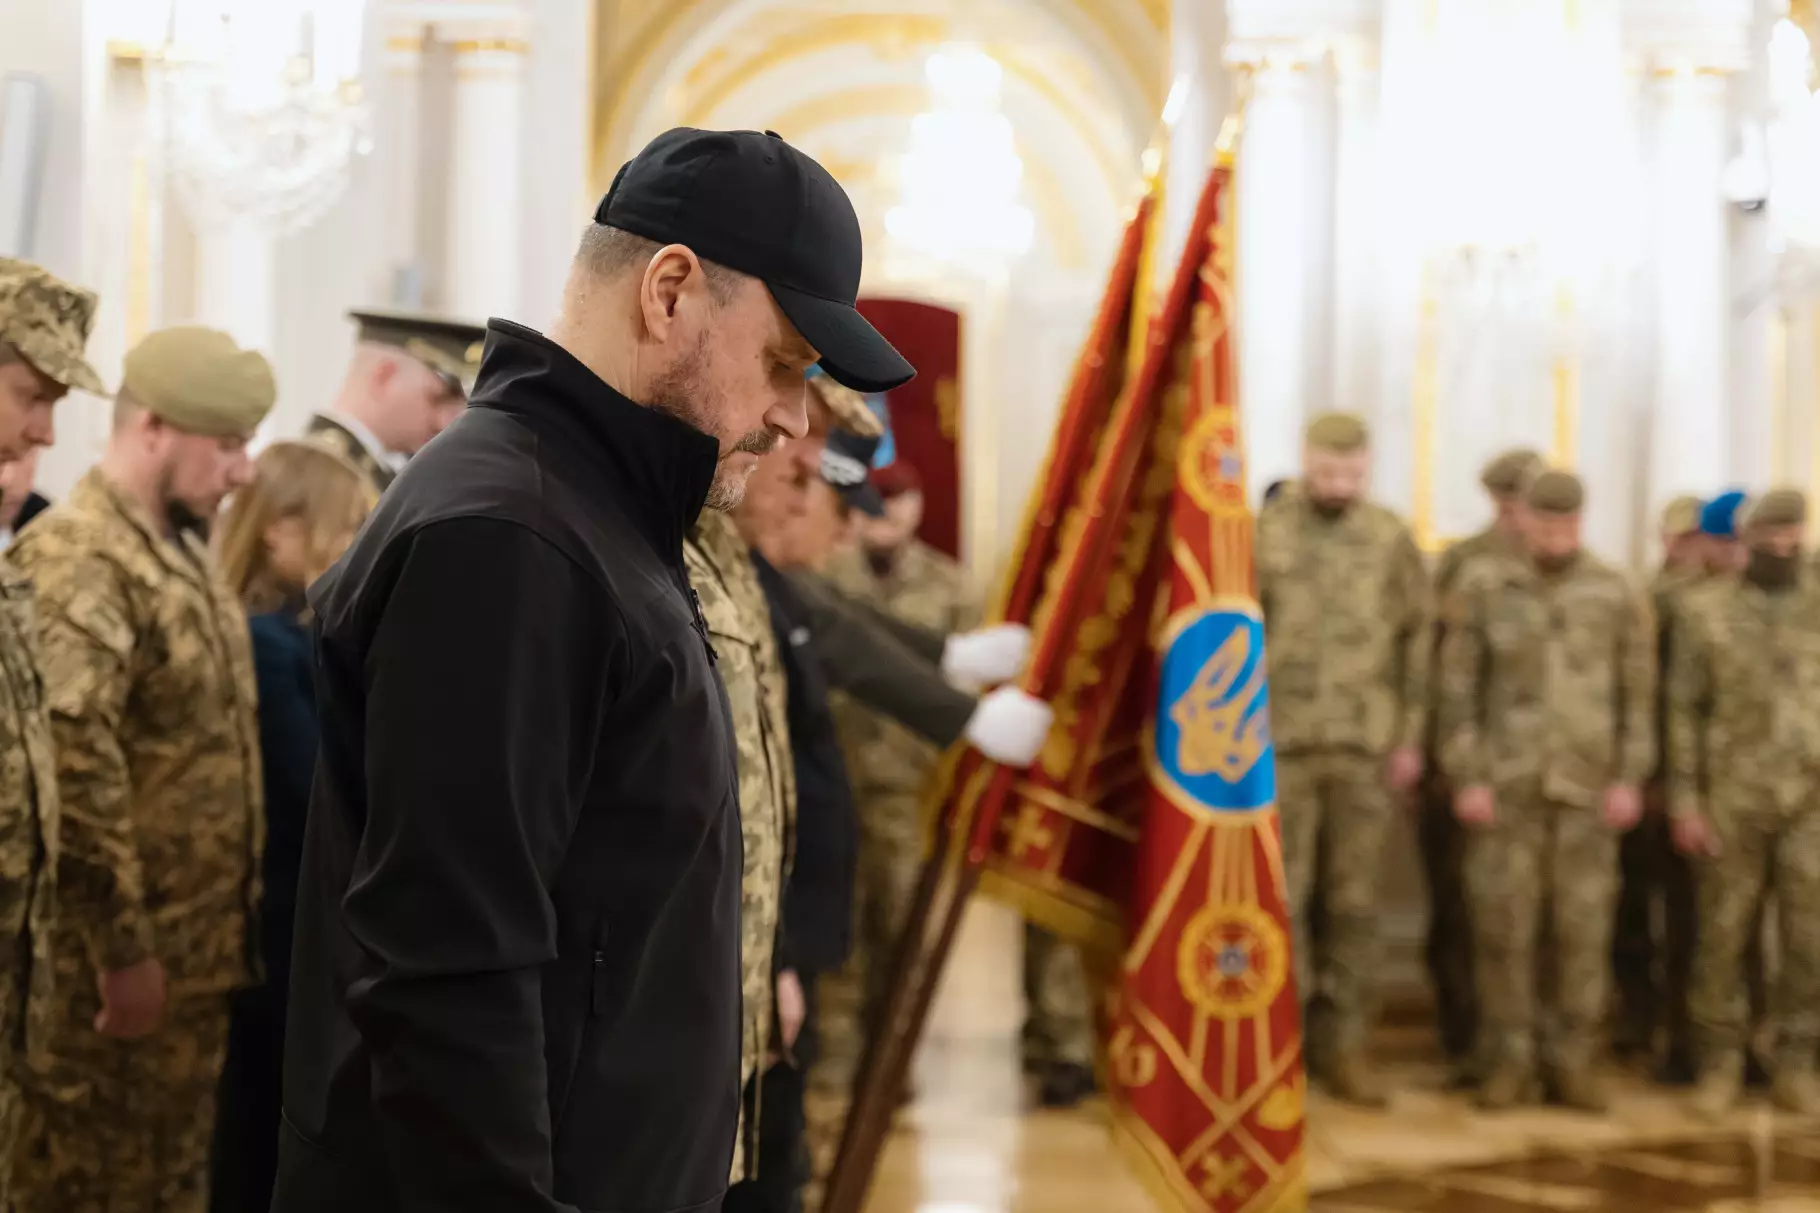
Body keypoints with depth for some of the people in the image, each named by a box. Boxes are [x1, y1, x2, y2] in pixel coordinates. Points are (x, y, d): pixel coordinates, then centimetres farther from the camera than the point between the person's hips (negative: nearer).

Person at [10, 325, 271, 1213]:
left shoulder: (184, 553, 14)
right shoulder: (77, 559, -17)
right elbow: (74, 767, -25)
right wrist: (123, 951, -23)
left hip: (196, 956, 9)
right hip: (110, 969, -9)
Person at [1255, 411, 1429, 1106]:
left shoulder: (1391, 539, 5)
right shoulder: (1264, 534, 0)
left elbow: (1417, 640, 6)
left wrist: (1410, 738, 0)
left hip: (1366, 748, 2)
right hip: (1281, 745, -2)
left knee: (1355, 902, 7)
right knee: (1279, 898, 0)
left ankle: (1347, 1047, 15)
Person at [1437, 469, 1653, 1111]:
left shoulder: (1617, 593, 2)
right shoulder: (1481, 588, -1)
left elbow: (1638, 692, 4)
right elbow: (1458, 689, -1)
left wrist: (1630, 780, -3)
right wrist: (1466, 780, -7)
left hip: (1587, 787, 1)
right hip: (1505, 785, -1)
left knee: (1583, 926, 3)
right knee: (1502, 924, 1)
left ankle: (1573, 1063, 13)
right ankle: (1509, 1063, 11)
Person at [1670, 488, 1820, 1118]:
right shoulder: (1705, 609, 2)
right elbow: (1683, 707, 2)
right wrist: (1684, 801, -4)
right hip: (1732, 800, -1)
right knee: (1723, 933, 3)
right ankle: (1719, 1064, 15)